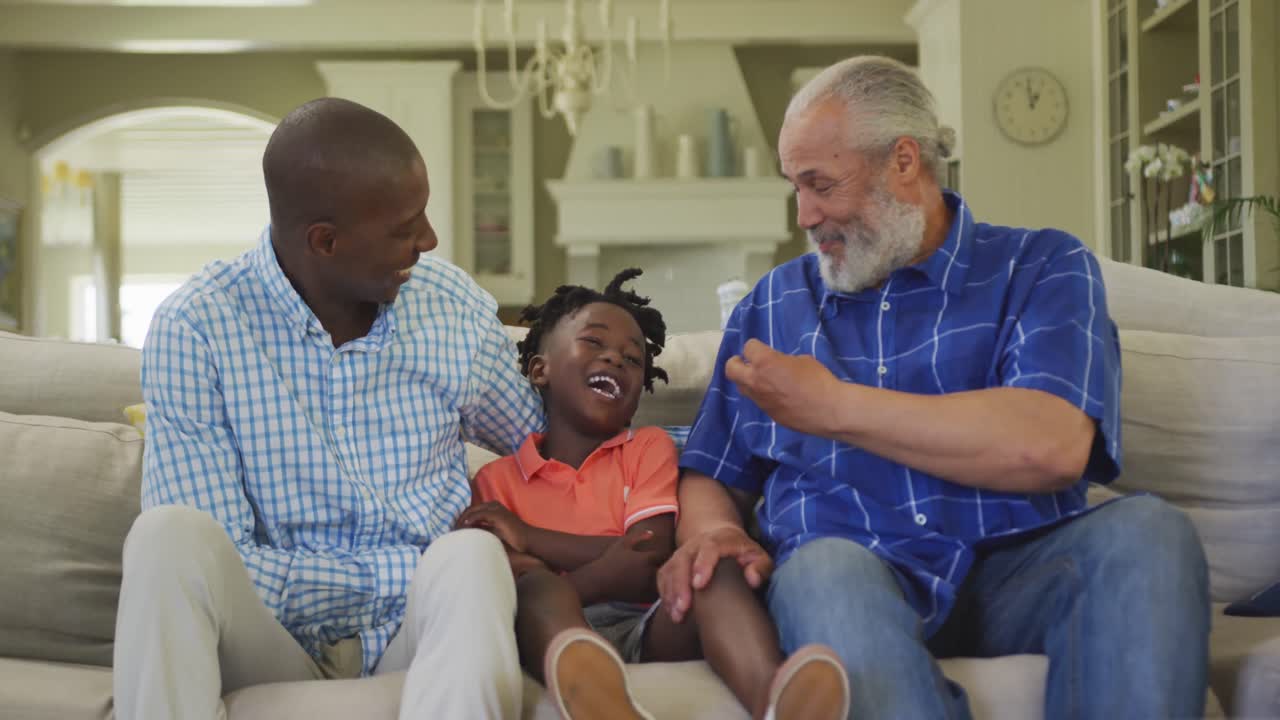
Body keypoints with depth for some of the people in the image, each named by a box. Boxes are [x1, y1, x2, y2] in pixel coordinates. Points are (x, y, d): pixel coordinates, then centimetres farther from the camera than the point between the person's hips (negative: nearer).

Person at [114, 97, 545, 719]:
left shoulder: (456, 307, 0)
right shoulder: (193, 330, -11)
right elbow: (220, 570, -15)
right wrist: (417, 569, -15)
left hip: (423, 629, 2)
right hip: (271, 638, -1)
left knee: (473, 558, -33)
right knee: (171, 537, -32)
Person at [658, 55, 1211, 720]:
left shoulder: (1041, 268, 8)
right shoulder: (772, 305, 21)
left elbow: (1051, 448, -11)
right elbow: (713, 476, 21)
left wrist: (832, 407, -6)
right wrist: (712, 534, -5)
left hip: (1014, 571, 0)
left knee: (1145, 532, -31)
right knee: (822, 567, -36)